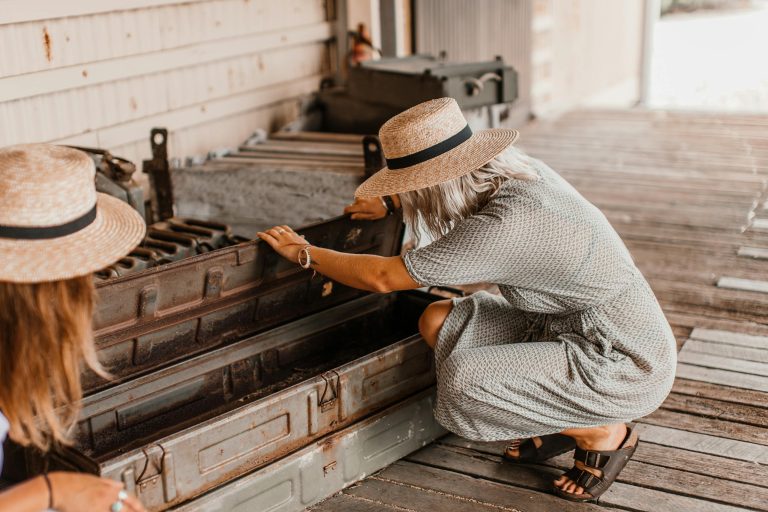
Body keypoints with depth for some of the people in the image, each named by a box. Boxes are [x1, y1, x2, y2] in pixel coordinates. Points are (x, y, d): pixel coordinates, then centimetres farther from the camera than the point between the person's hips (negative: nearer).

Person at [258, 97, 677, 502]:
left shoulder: (505, 227, -30)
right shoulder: (511, 169, -4)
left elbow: (382, 278, -21)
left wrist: (304, 252, -6)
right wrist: (391, 211, 26)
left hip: (623, 365, -9)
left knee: (462, 384, -24)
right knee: (438, 321, 0)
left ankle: (604, 432, -1)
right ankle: (563, 418, 12)